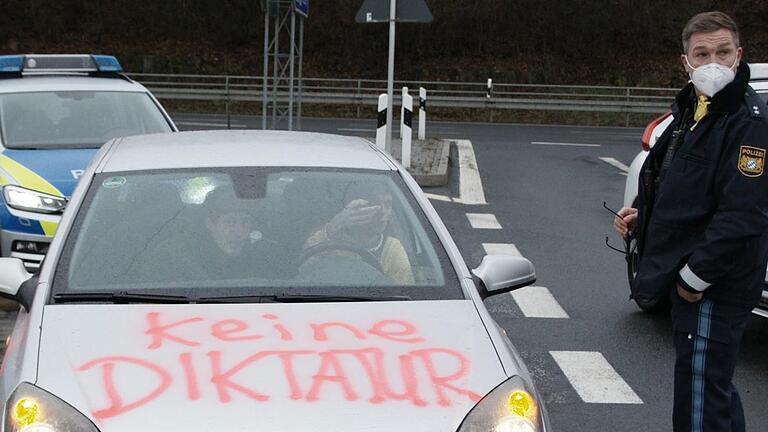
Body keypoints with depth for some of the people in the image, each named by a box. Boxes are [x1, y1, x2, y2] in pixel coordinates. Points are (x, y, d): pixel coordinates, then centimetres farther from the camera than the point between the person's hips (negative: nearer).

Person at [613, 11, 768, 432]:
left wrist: (695, 275, -20)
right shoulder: (690, 112, 13)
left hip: (716, 289, -10)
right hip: (685, 277, 10)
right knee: (716, 389, 23)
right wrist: (641, 215, 7)